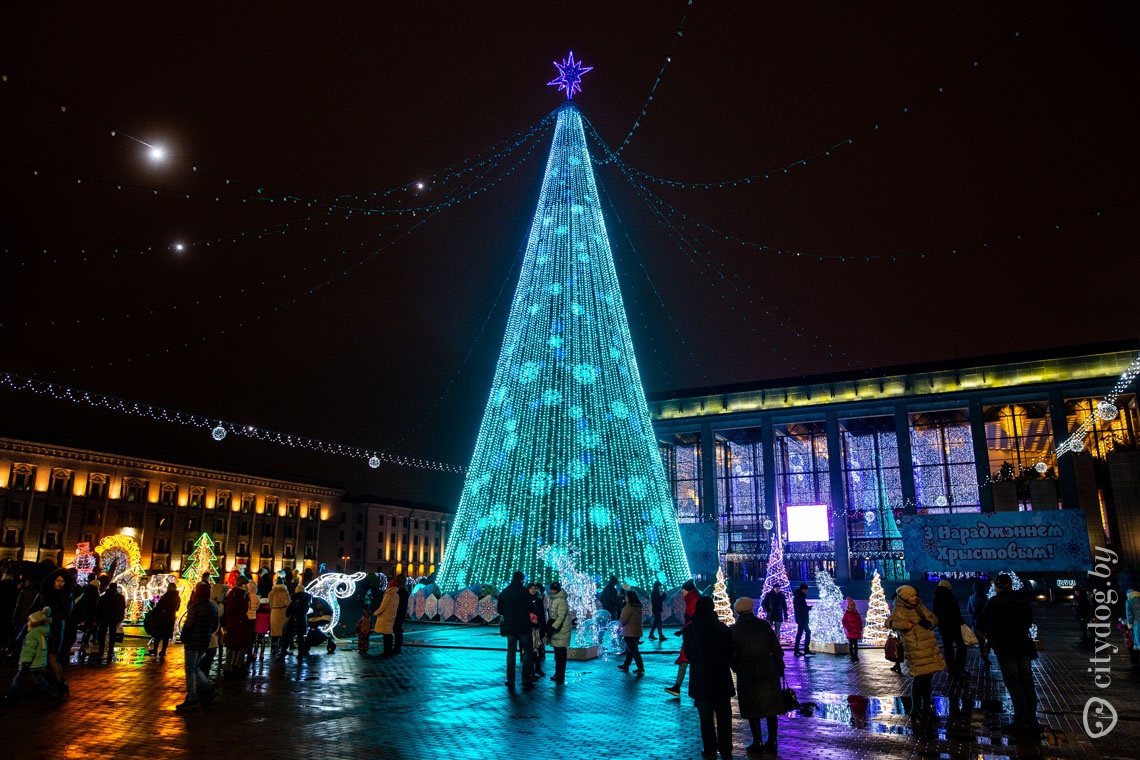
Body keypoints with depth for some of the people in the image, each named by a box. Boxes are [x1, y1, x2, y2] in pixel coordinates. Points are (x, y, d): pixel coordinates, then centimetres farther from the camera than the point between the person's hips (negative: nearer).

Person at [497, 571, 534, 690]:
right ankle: (526, 681, -2)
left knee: (511, 652, 11)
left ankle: (510, 681, 11)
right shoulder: (524, 591, -9)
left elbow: (500, 610, 10)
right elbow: (530, 607, -11)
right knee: (527, 652, 3)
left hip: (509, 626, 4)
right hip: (523, 626, -4)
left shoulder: (504, 592, 6)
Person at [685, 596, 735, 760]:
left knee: (706, 717, 8)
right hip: (722, 679, 1)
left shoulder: (690, 629, -8)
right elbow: (731, 652, 1)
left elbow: (687, 654, 1)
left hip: (701, 680, -1)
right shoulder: (723, 628, -5)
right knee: (724, 717, 11)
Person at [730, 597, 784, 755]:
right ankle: (771, 743, 16)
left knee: (752, 711, 8)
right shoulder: (764, 625, -1)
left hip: (747, 675, -2)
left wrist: (737, 669, 13)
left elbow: (732, 654, -3)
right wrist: (780, 668, 10)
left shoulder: (734, 630, -6)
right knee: (770, 708, 12)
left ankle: (757, 744, 11)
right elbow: (776, 649, 1)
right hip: (769, 673, 2)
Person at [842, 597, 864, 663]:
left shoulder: (856, 613, 7)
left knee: (856, 644, 7)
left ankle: (855, 656, 16)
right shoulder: (846, 613, -6)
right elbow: (844, 622, -7)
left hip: (856, 632, 4)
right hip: (850, 632, -4)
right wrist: (848, 628, -16)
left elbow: (860, 622, 13)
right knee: (850, 644, 2)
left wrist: (860, 629, 3)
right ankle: (852, 657, 9)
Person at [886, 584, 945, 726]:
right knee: (918, 680, -5)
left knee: (928, 679, 14)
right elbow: (889, 622, -23)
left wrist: (929, 621, -6)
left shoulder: (920, 606, 12)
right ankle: (915, 711, 10)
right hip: (915, 651, -6)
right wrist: (905, 624, -37)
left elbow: (934, 618, 16)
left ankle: (926, 708, 31)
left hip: (930, 649, 6)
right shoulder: (899, 611, -8)